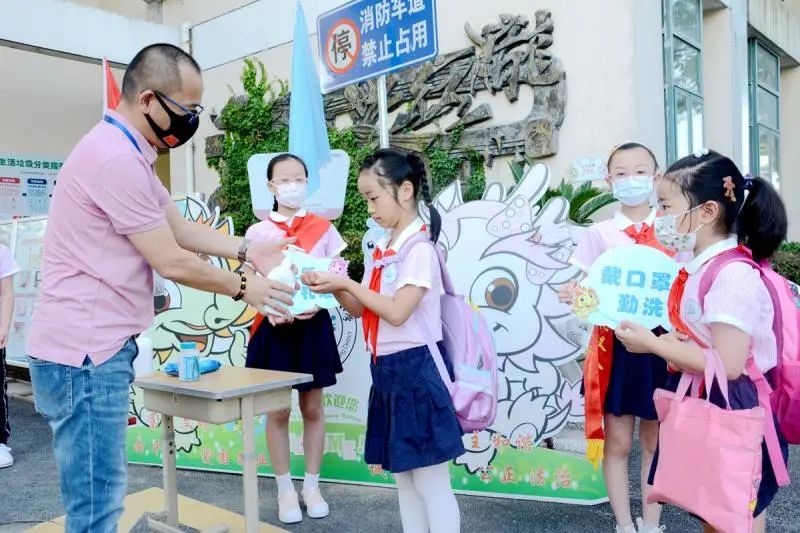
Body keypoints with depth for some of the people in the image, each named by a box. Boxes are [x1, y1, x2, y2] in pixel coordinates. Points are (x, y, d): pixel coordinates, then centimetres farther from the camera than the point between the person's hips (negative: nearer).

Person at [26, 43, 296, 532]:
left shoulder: (125, 153, 15)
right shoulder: (116, 158, -20)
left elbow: (182, 228, 17)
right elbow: (172, 262, -17)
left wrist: (248, 250, 7)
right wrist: (243, 288, -4)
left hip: (97, 345, 11)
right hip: (85, 352, -11)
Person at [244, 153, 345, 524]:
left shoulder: (323, 228, 3)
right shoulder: (257, 233, 1)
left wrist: (316, 304, -17)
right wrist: (272, 309, -19)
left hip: (314, 325, 1)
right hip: (274, 327, 0)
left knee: (312, 409, 9)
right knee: (277, 411, 6)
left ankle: (311, 486, 24)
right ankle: (285, 490, 20)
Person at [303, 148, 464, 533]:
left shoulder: (419, 249, -14)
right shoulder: (382, 248, 12)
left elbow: (397, 312, -22)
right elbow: (359, 309, 13)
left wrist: (347, 283, -17)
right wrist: (335, 287, -4)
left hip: (415, 369, -9)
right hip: (386, 369, 9)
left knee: (431, 482, 1)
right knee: (403, 477, 17)